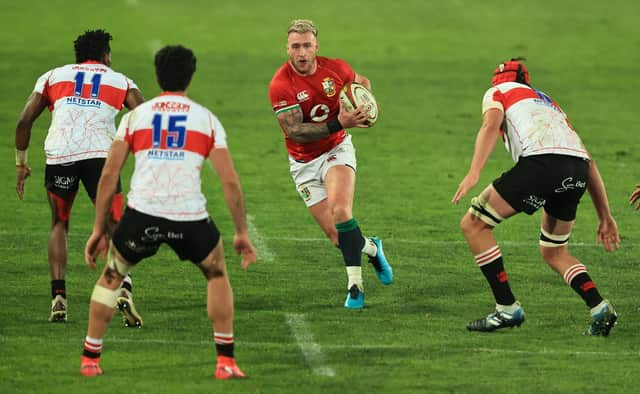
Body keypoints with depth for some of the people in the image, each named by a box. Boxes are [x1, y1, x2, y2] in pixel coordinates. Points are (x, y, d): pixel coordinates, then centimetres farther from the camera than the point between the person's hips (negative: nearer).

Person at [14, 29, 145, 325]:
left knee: (59, 225, 21)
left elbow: (24, 120, 15)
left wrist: (21, 163, 23)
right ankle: (123, 288, -15)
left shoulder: (53, 76, 23)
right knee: (115, 226, 7)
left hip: (59, 156, 1)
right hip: (99, 154, -1)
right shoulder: (121, 82, 21)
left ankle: (58, 297, 11)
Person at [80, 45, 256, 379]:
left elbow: (109, 176, 9)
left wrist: (98, 229, 16)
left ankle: (90, 359, 23)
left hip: (142, 214, 0)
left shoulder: (135, 116, 12)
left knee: (111, 277, 25)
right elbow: (230, 181, 6)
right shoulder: (207, 119, 11)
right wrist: (242, 232, 14)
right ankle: (226, 362, 19)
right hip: (189, 217, 0)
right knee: (217, 275, 25)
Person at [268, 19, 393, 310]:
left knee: (340, 210, -25)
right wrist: (339, 124, -33)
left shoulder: (335, 68, -9)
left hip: (337, 150, 0)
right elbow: (294, 130, -25)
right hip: (304, 163, 0)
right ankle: (371, 247, 30)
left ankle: (355, 285, -17)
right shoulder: (280, 86, -20)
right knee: (335, 234, -3)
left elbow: (362, 82, 15)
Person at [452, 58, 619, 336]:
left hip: (541, 159, -7)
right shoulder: (548, 103, 40)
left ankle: (507, 309, 2)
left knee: (473, 224, 6)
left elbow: (491, 125, 1)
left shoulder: (498, 92, 25)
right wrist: (605, 216, 34)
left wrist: (473, 173, -12)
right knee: (554, 252, 24)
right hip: (576, 171, 7)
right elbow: (588, 161, 34)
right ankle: (600, 310, 5)